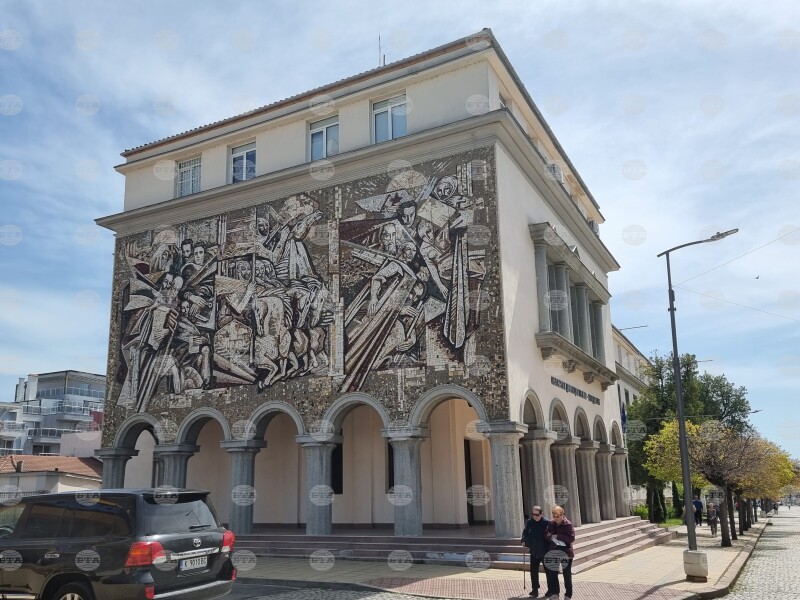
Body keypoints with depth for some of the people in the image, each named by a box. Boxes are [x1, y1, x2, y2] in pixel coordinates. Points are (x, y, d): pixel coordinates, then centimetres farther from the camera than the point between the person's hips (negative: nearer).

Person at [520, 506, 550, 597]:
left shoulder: (546, 523, -14)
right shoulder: (529, 522, -1)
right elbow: (525, 532, 14)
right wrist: (524, 540, -2)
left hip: (545, 552, -4)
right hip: (534, 552, 4)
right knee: (533, 571, 6)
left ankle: (550, 589, 24)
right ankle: (535, 589, 18)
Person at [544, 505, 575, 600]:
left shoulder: (568, 524, -12)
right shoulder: (551, 524, 3)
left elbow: (572, 538, -16)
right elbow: (546, 535, 9)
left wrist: (558, 536, -21)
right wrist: (550, 536, -15)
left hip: (566, 552, -4)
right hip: (553, 552, 4)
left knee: (567, 574, 8)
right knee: (552, 573, 10)